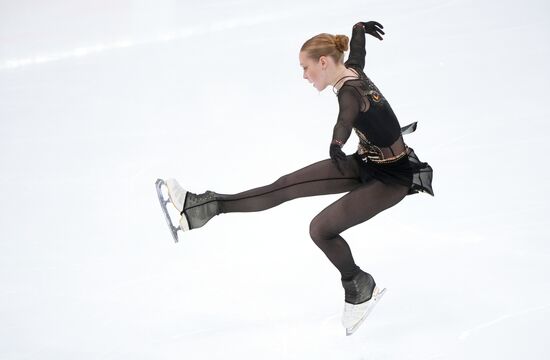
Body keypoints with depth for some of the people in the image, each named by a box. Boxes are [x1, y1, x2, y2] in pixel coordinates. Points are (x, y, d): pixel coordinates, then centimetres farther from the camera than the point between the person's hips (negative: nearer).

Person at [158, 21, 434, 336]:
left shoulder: (350, 92, -28)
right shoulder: (353, 70, -1)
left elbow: (346, 118, -50)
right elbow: (357, 45, 22)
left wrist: (337, 145, -63)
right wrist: (360, 27, 37)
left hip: (390, 178, -9)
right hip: (366, 162, 9)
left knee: (321, 228, -16)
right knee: (286, 185, 1)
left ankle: (361, 290, 8)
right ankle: (205, 207, 3)